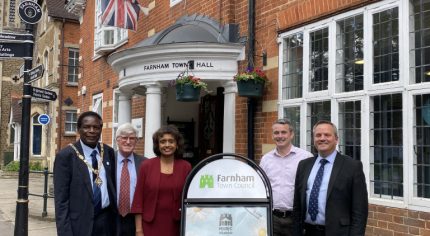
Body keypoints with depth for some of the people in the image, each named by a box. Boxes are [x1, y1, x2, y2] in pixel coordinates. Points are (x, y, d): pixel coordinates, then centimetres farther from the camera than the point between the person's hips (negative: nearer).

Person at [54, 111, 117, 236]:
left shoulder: (109, 152, 4)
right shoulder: (66, 155, -10)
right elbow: (61, 200, -10)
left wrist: (115, 217, 10)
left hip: (106, 221, 4)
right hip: (80, 223, -4)